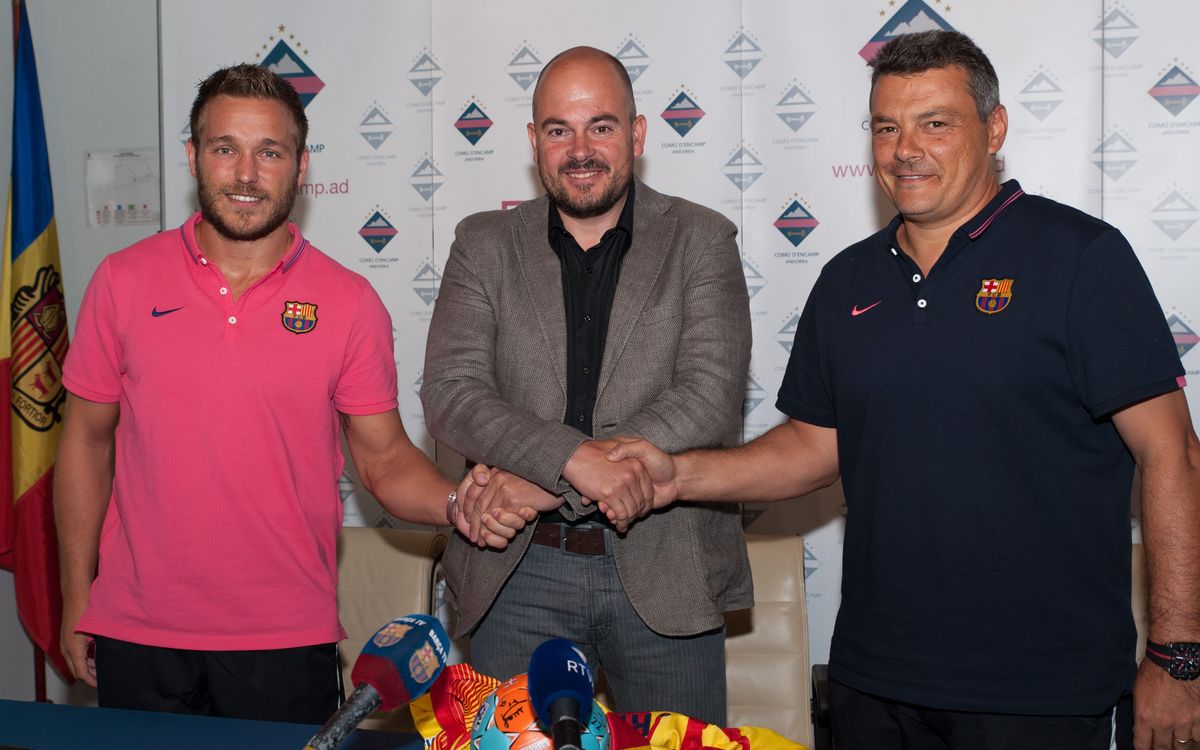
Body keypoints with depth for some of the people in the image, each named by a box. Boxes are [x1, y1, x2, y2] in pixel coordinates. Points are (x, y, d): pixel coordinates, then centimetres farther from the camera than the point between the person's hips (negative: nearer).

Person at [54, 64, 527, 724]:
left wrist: (458, 504, -20)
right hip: (139, 637, 1)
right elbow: (87, 439, 6)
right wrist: (77, 597, 6)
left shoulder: (349, 303, -3)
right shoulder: (124, 281, 0)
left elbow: (384, 458, 0)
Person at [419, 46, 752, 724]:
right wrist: (574, 456, -24)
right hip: (518, 572, 1)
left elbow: (712, 395, -11)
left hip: (665, 572, 0)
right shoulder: (485, 246, 5)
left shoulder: (702, 241, 1)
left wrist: (543, 482, -17)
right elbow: (450, 393, -6)